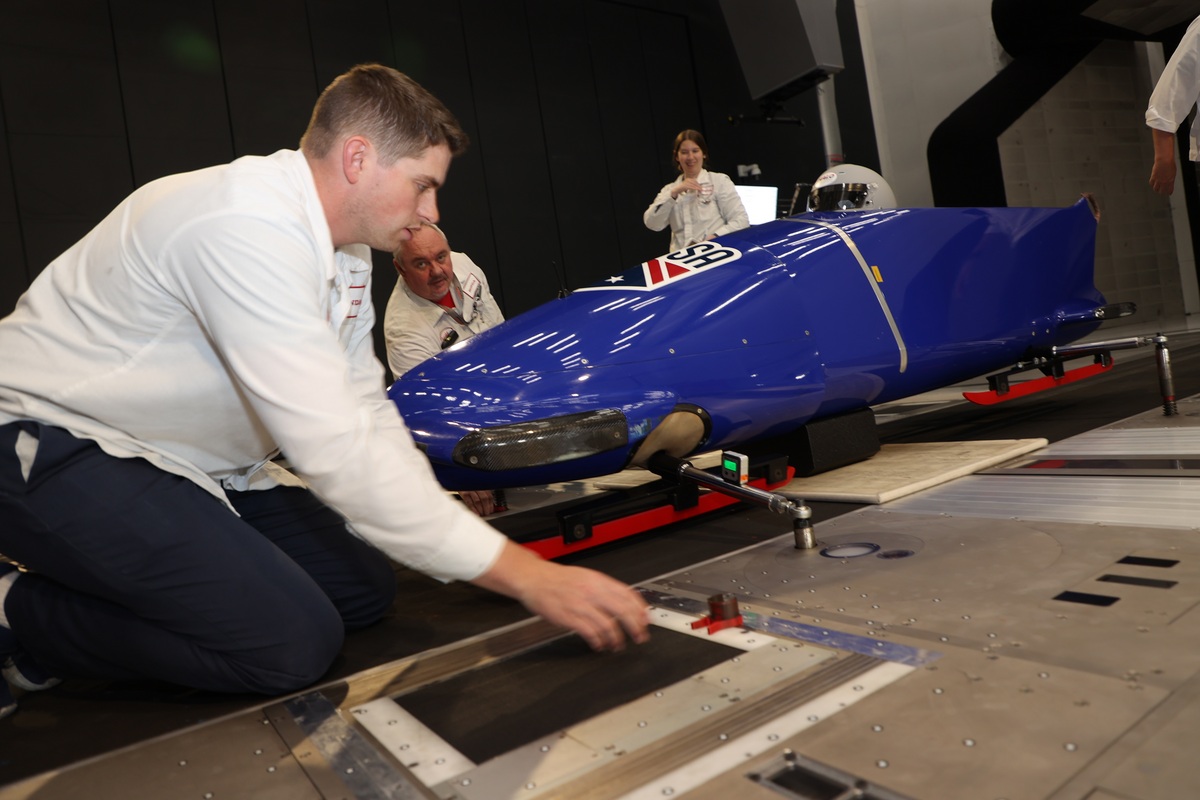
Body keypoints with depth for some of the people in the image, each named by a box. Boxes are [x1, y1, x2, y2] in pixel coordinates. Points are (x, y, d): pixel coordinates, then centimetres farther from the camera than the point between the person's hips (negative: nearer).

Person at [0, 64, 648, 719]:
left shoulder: (345, 252, 2)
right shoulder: (248, 227, -29)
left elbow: (365, 412, 7)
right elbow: (337, 450, -34)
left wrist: (449, 534, -2)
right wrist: (525, 576, -30)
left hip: (189, 467, 10)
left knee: (364, 591, 2)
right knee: (293, 640, -22)